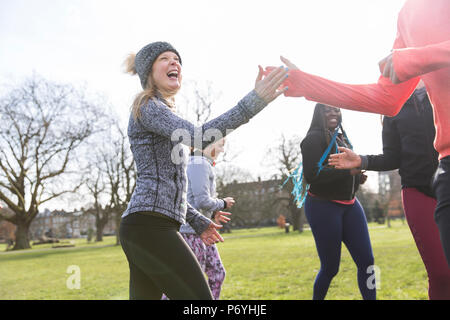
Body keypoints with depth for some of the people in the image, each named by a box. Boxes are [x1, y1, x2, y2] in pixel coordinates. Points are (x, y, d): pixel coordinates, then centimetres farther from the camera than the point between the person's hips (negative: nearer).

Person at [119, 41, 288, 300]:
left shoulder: (163, 112, 26)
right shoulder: (147, 107, -3)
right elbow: (198, 137, -22)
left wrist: (197, 221, 21)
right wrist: (253, 102, -27)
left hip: (142, 228, 10)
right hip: (150, 224, -10)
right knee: (201, 302, -11)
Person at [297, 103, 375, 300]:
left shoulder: (342, 138, 16)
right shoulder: (314, 138, -8)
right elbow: (311, 174, -19)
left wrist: (358, 175, 5)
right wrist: (347, 171, -22)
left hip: (349, 205, 7)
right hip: (323, 207, -7)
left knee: (366, 261, -1)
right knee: (330, 267, -1)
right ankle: (317, 297, 23)